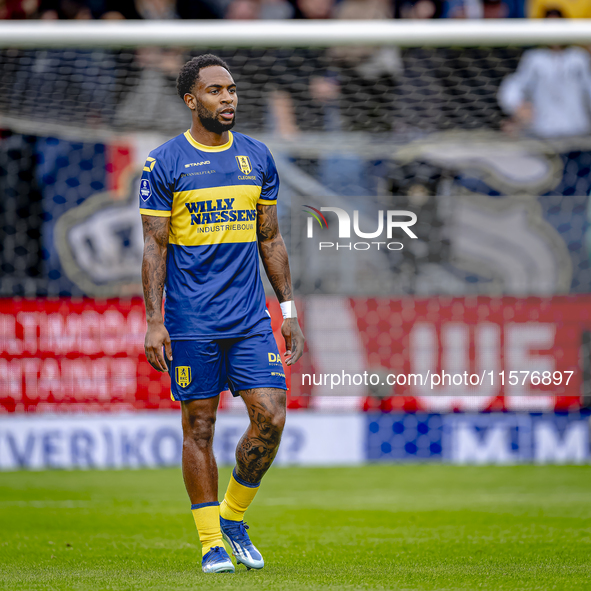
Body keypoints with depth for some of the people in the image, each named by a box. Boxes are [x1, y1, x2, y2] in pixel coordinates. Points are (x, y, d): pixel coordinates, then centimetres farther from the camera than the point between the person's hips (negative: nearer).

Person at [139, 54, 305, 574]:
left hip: (250, 317, 4)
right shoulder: (165, 164, -3)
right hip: (191, 323, -3)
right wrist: (153, 321, -10)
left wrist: (288, 309, 11)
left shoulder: (258, 159, 10)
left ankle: (234, 517, 15)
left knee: (271, 418, -6)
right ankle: (211, 543, 10)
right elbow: (154, 247, -3)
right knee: (199, 427, 1)